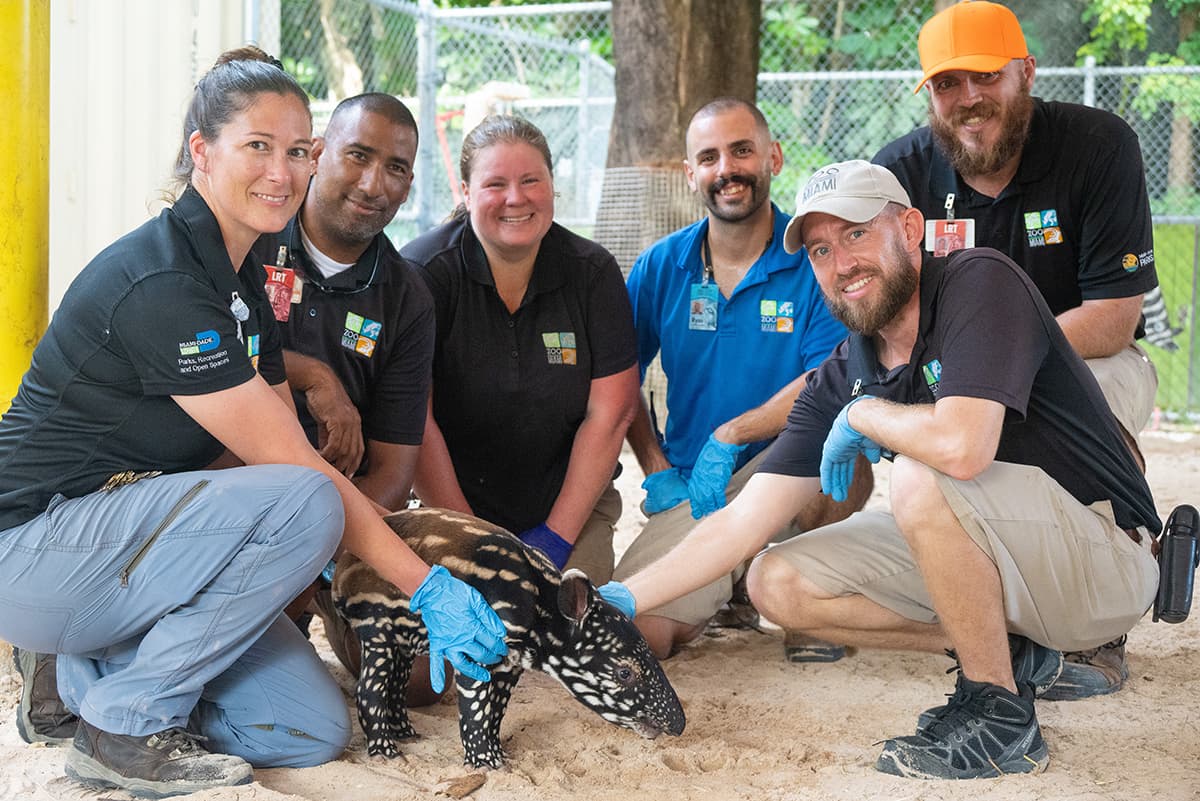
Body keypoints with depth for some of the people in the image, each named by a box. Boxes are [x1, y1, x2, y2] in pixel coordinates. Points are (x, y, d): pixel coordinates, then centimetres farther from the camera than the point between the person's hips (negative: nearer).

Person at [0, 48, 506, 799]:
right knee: (301, 508, -29)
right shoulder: (159, 283, -22)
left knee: (316, 731, -3)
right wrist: (427, 586, -21)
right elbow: (292, 467, -23)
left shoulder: (242, 281, 9)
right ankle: (125, 727, -13)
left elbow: (287, 443, 6)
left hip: (122, 537, 8)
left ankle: (92, 668, 11)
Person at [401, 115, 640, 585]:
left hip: (569, 503, 2)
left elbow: (610, 414, -4)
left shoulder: (593, 272, -1)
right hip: (448, 500, -2)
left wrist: (556, 537, -10)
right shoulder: (422, 272, -10)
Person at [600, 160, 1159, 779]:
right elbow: (744, 522, -1)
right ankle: (1009, 652, 5)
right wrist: (623, 599, -10)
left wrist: (861, 416, -16)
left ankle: (999, 712, -15)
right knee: (779, 585, 0)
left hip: (1105, 557, -7)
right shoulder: (842, 379, 0)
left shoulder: (978, 282, -19)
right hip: (1000, 562, 8)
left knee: (920, 478, -32)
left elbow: (962, 446, -36)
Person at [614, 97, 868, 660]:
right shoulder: (660, 266, 4)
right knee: (635, 636, -19)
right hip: (692, 491, 2)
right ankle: (731, 583, 17)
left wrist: (728, 437, -17)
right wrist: (657, 471, 3)